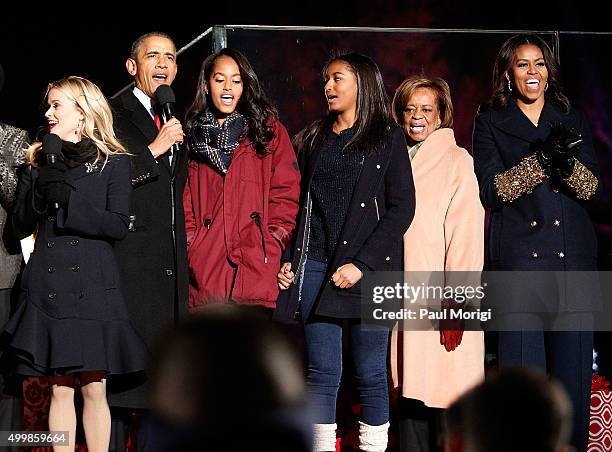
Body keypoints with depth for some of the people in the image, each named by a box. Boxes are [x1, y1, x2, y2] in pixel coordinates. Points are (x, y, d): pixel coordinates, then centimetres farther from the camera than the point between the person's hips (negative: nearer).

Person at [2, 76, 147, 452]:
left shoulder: (114, 163, 2)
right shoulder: (41, 161, 12)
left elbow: (118, 226, -9)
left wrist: (66, 199, -15)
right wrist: (39, 185, -9)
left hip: (94, 286, -2)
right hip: (49, 287, 3)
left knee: (94, 389, -1)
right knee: (60, 389, 3)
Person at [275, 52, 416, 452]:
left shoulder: (388, 137, 4)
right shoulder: (313, 139, 17)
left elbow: (402, 207, -4)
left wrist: (362, 263, -12)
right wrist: (288, 260, 4)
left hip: (368, 269, -3)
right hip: (315, 267, 3)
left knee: (371, 373, 1)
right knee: (322, 373, 2)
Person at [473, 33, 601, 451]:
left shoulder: (572, 120, 15)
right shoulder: (491, 122, 8)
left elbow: (593, 188, 5)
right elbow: (493, 190, -4)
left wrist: (567, 161, -16)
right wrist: (542, 158, -17)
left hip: (574, 260, 2)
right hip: (519, 258, -2)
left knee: (574, 371, 1)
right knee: (522, 372, -5)